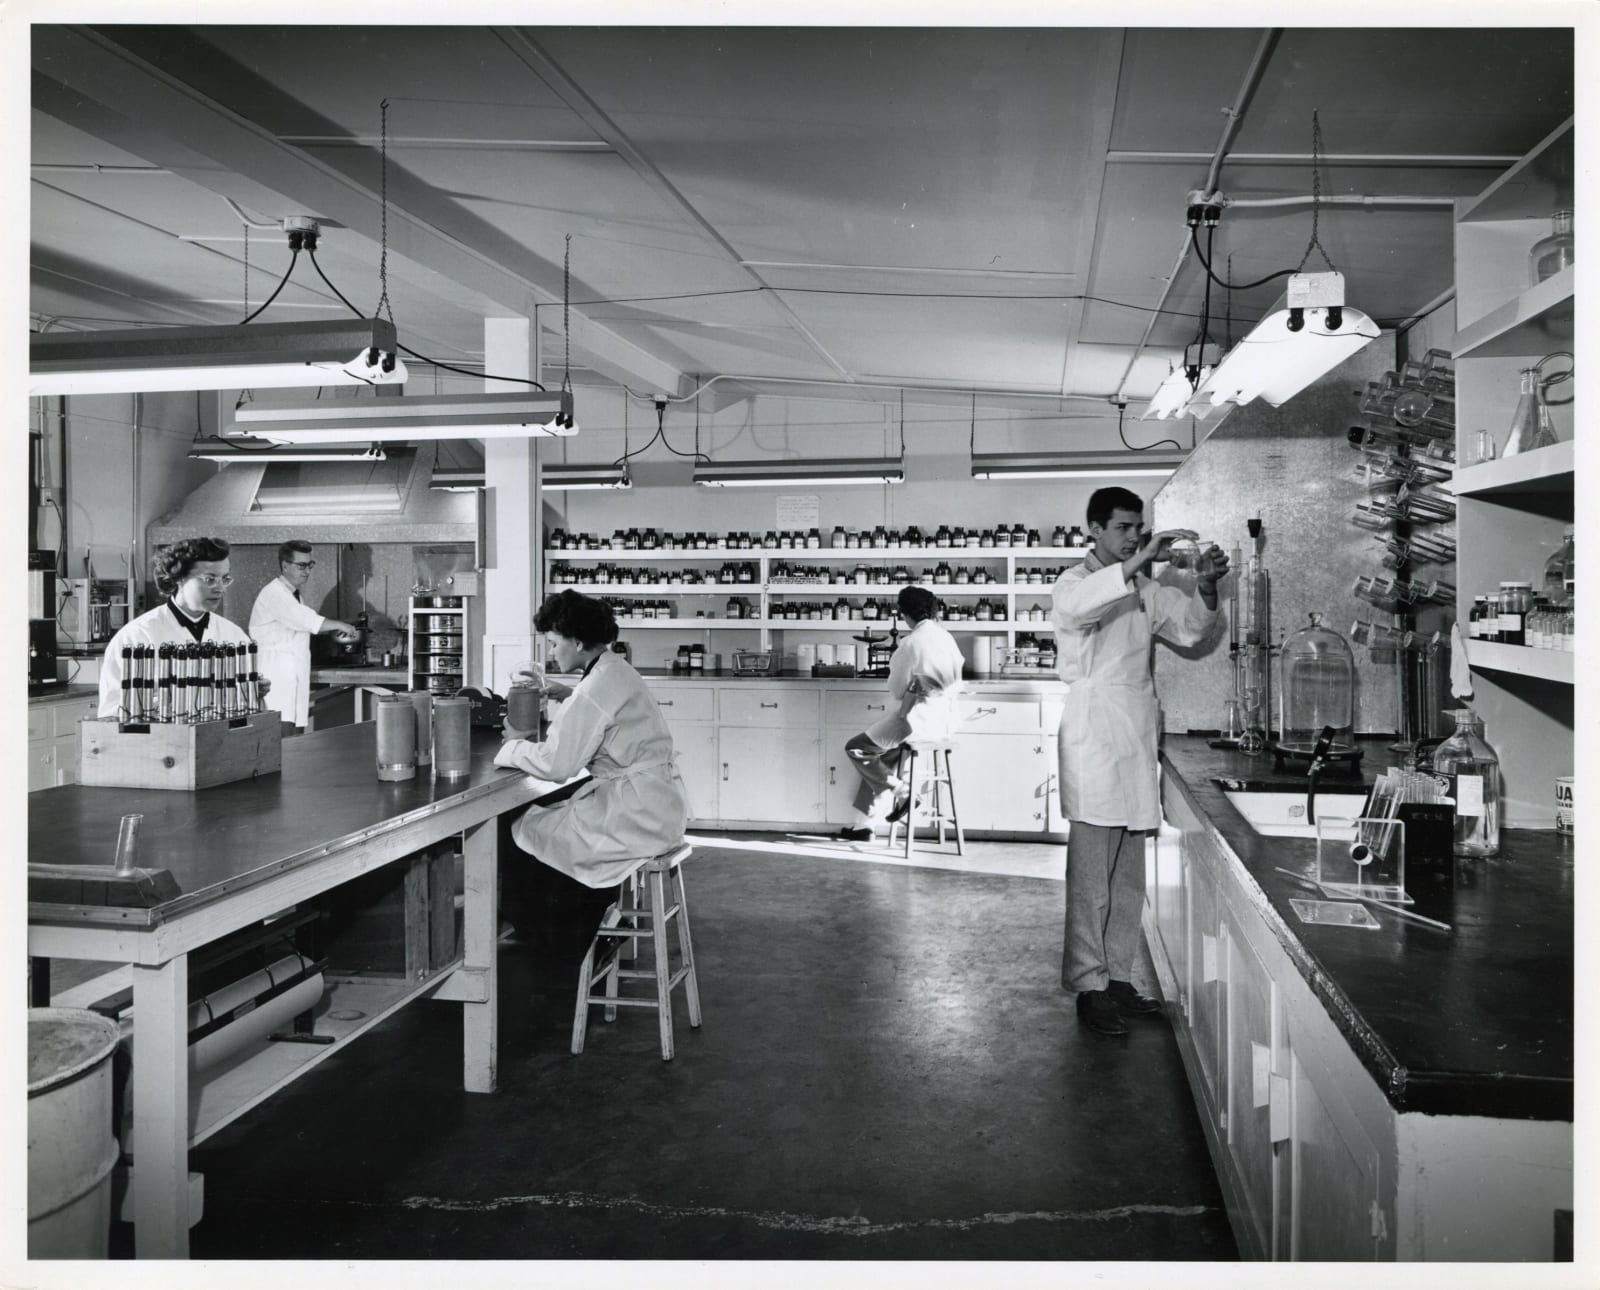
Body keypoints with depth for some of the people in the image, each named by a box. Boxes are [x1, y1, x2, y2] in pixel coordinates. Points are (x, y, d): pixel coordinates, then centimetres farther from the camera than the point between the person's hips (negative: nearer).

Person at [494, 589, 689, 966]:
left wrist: (513, 745, -2)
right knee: (545, 815, 19)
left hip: (638, 816, -10)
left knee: (519, 833, 0)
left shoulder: (599, 686, -18)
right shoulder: (616, 670, 12)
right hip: (659, 806, 10)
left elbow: (555, 764, -19)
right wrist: (565, 693, 21)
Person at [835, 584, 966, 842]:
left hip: (918, 717, -8)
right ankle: (865, 823, 20)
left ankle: (901, 792, 3)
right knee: (881, 754, 22)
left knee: (856, 748, 5)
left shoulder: (911, 643, -14)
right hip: (945, 718, 8)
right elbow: (956, 684, 13)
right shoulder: (947, 638, 7)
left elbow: (897, 691, -5)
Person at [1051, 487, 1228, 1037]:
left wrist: (1206, 585, -1)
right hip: (1095, 728, -7)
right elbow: (1076, 605, -27)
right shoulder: (1074, 582, -3)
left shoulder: (1145, 589, 19)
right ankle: (1089, 987, -1)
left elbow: (1190, 626, 18)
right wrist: (1140, 560, -32)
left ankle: (1117, 976, 19)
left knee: (1129, 874, 11)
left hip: (1138, 733, 8)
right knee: (1092, 872, -6)